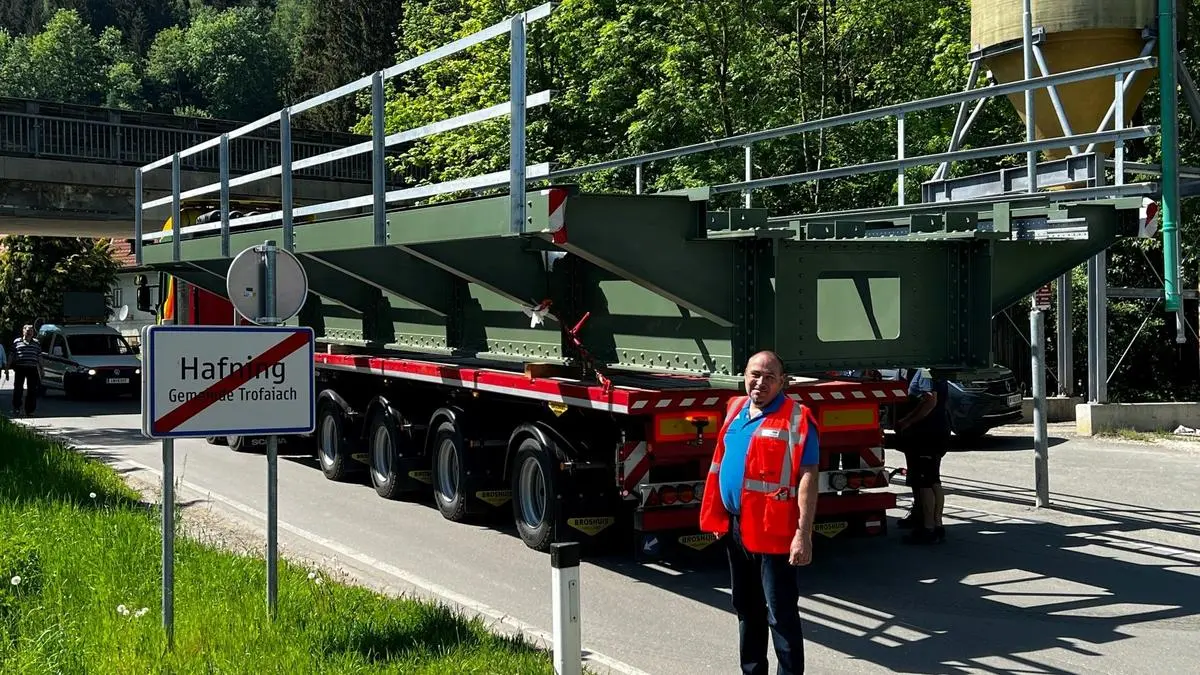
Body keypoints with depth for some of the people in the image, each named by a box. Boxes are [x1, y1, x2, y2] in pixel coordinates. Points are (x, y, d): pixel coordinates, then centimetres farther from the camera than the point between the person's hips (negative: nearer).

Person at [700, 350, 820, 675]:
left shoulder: (796, 418, -12)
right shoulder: (736, 409, 10)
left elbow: (807, 478, -17)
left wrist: (803, 534, -22)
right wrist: (718, 518, 17)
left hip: (774, 531, -7)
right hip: (735, 527, 8)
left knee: (781, 614, -2)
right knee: (746, 609, 18)